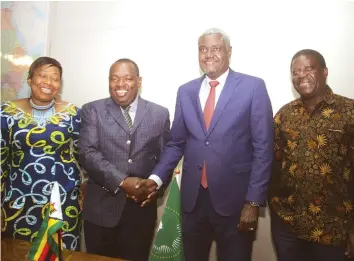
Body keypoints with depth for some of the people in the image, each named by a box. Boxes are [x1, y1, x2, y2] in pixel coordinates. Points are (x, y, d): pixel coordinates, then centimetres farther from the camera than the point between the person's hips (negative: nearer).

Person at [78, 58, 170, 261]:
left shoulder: (160, 114, 4)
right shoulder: (92, 110, 1)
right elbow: (87, 153, -9)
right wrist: (122, 181, -18)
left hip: (142, 207, 1)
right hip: (101, 206, 0)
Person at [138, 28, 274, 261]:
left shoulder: (253, 87, -5)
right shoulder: (186, 91, 6)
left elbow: (263, 148, -7)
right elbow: (176, 143, 9)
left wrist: (254, 200, -9)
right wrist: (157, 177, -5)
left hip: (235, 199, -3)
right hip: (193, 198, 4)